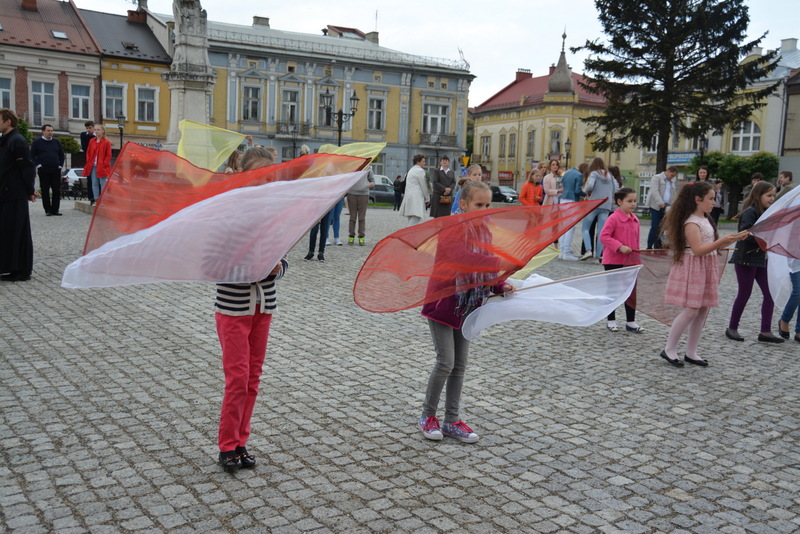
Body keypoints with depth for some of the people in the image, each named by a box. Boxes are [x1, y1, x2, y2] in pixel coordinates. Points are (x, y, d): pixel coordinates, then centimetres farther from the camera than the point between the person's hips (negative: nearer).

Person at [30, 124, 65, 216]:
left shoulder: (56, 142, 14)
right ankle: (48, 210, 5)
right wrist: (38, 165, -5)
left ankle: (55, 209, 6)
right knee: (45, 191, 0)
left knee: (57, 190, -1)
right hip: (43, 170, -3)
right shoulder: (37, 142, 3)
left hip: (56, 170, 3)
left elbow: (61, 154, 18)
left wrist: (60, 165, 8)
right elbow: (32, 155, 3)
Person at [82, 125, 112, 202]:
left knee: (103, 184, -6)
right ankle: (96, 199, 14)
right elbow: (88, 153, 17)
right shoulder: (92, 142, 11)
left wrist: (104, 164, -12)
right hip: (93, 166, 6)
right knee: (94, 183, 8)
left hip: (102, 167, -5)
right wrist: (89, 162, 3)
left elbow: (108, 155, -5)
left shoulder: (106, 142, -4)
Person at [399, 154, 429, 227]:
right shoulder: (420, 171, -7)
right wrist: (426, 199, 6)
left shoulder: (411, 170, 20)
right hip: (416, 198, -9)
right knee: (414, 223, -14)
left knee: (411, 221, 11)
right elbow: (423, 186, -6)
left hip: (408, 197, 9)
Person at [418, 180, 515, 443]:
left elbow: (484, 270, 11)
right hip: (442, 303, -7)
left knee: (460, 364, 10)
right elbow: (462, 257, -37)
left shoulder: (484, 232, 6)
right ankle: (428, 415, 16)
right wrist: (499, 263, -45)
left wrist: (501, 287, -8)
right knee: (446, 362, -5)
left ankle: (452, 421, 21)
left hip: (466, 307, 7)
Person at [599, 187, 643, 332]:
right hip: (613, 262, -6)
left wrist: (638, 259, 12)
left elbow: (636, 240, 15)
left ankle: (630, 322, 18)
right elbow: (603, 236, -18)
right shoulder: (614, 218, -13)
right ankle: (611, 321, 18)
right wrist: (620, 247, -25)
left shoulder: (635, 219, 7)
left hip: (631, 262, 6)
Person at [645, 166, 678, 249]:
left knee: (661, 228, 4)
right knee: (655, 227, -12)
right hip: (656, 206, -6)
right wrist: (660, 203, -24)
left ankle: (657, 247, 9)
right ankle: (649, 247, -8)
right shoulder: (657, 178, -1)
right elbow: (655, 191, -13)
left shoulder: (672, 182, 21)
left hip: (664, 207, 6)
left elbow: (673, 195, 21)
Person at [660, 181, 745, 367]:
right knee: (691, 310, -10)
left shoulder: (705, 220, 14)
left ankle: (691, 353, 15)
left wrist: (733, 239, 7)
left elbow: (712, 245, 19)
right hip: (693, 268, -9)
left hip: (707, 269, 9)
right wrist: (722, 241, -24)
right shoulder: (691, 222, -15)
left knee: (703, 310, 8)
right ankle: (669, 350, 2)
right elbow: (698, 250, -21)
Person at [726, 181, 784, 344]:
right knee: (744, 294, 1)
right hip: (746, 258, -8)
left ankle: (765, 331, 7)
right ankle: (732, 328, 16)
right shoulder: (750, 212, -13)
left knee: (770, 294, 3)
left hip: (761, 259, 8)